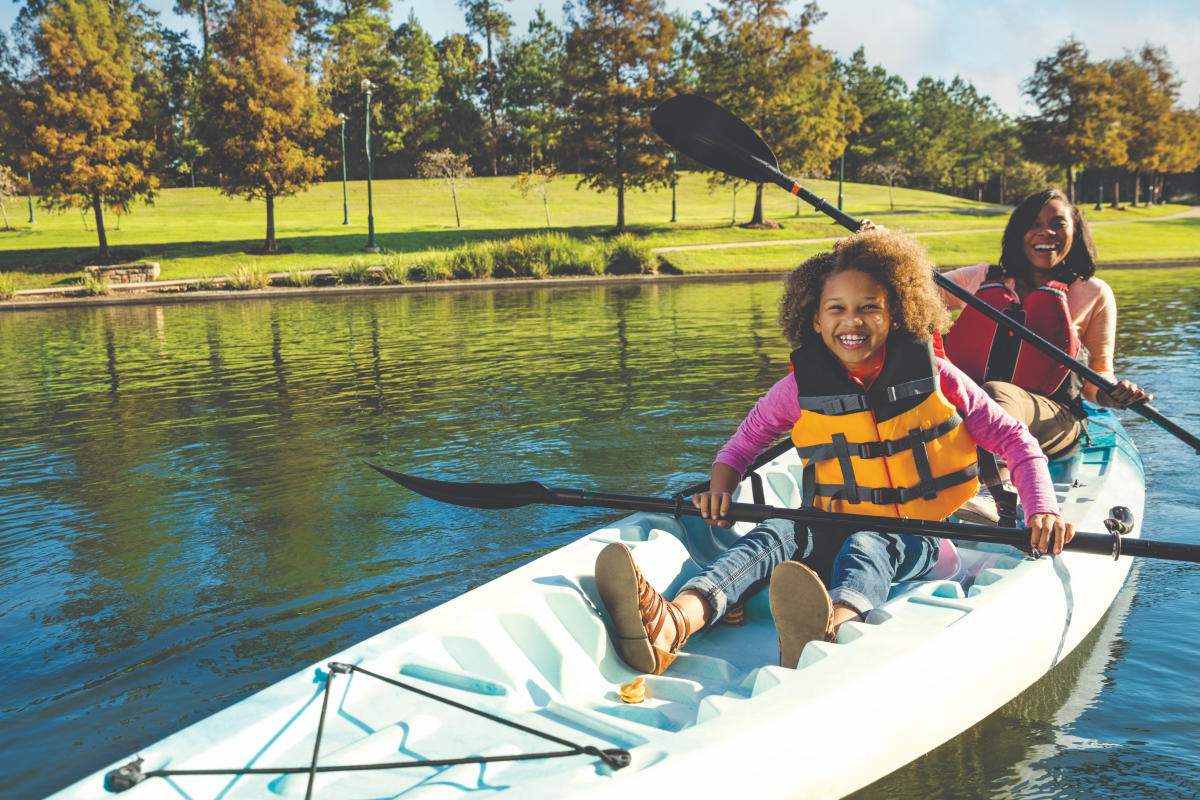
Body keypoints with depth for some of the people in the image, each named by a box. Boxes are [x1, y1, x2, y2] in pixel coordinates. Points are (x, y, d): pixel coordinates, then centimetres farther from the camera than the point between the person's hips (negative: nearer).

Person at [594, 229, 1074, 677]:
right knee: (777, 533, -31)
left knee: (867, 545, -37)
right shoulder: (801, 387, 1)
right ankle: (672, 625, -60)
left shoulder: (933, 376, -2)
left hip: (920, 541, -1)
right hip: (835, 530, 1)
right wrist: (720, 489, -10)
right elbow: (745, 442, 11)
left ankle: (831, 628, -74)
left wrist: (1042, 509, -14)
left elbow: (1013, 439, 2)